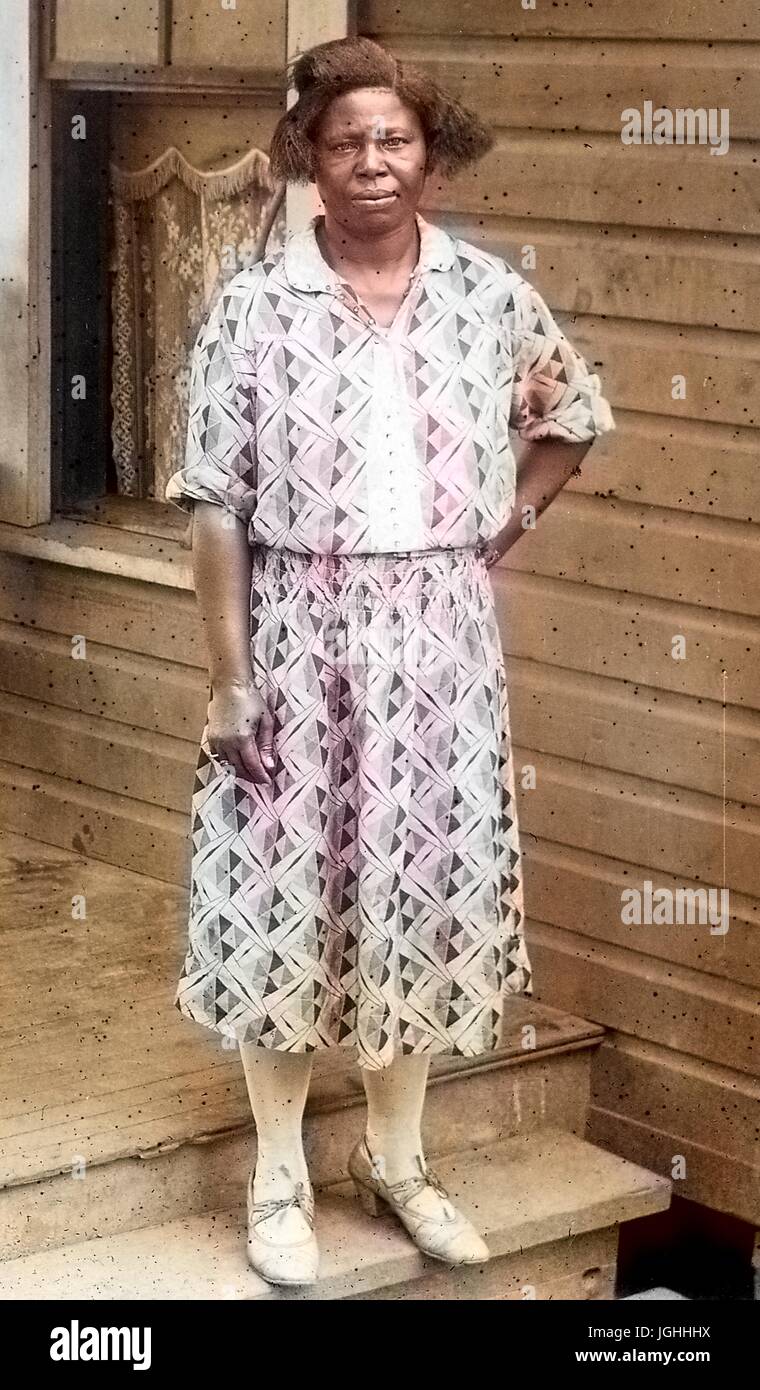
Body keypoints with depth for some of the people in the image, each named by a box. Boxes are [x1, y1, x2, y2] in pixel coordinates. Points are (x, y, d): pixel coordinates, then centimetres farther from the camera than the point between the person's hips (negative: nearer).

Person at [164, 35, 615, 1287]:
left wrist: (516, 517, 6)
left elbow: (577, 412, 18)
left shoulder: (490, 295, 0)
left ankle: (397, 1158, 28)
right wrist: (230, 679, -11)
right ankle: (280, 1174, 21)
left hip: (441, 637, 3)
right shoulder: (254, 310, -7)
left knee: (429, 886, 10)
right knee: (286, 894, 4)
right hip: (300, 634, -2)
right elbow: (217, 508, -8)